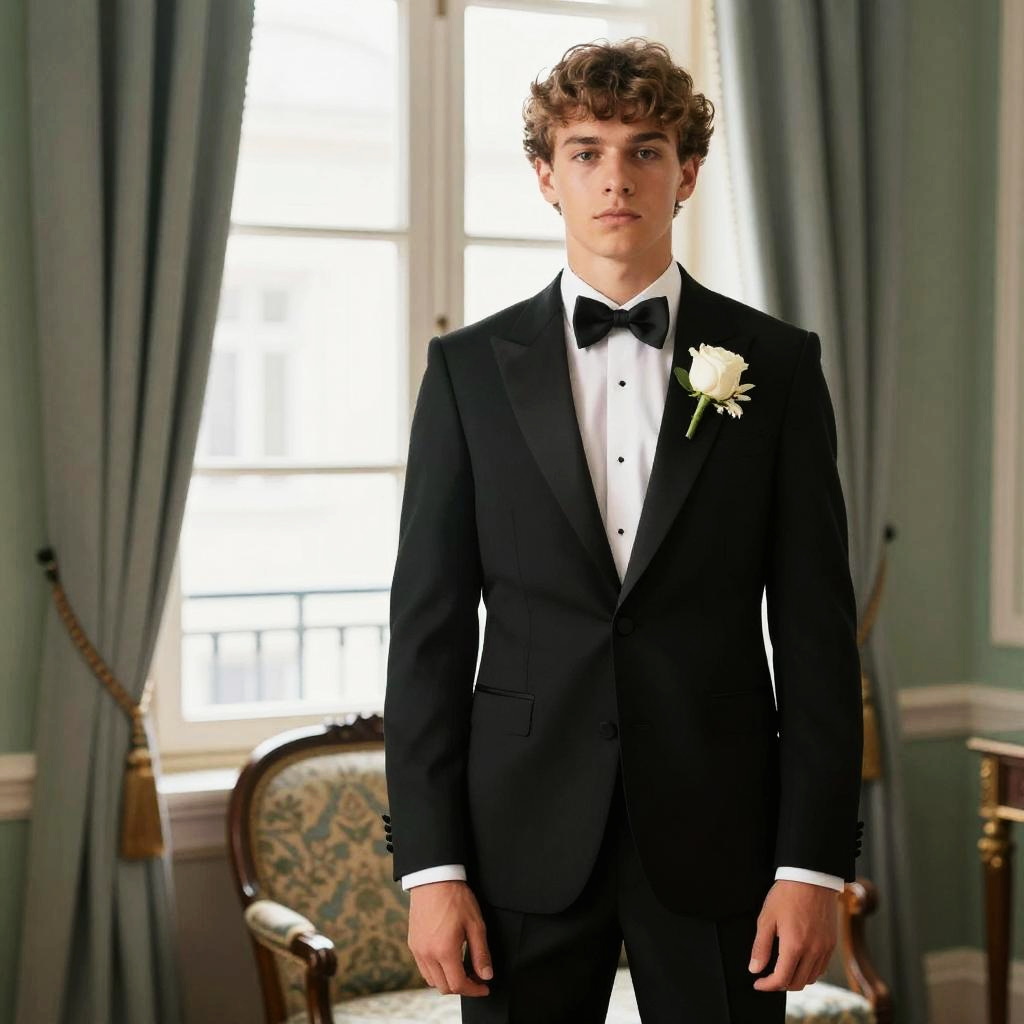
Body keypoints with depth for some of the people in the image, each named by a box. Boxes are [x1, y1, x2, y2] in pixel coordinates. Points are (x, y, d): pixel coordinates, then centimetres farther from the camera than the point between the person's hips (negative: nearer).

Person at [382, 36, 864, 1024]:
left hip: (717, 833, 0)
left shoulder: (777, 364, 2)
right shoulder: (470, 367, 3)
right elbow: (429, 628, 1)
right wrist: (428, 864, -4)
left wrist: (814, 862, -5)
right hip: (526, 836, 0)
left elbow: (817, 627, 0)